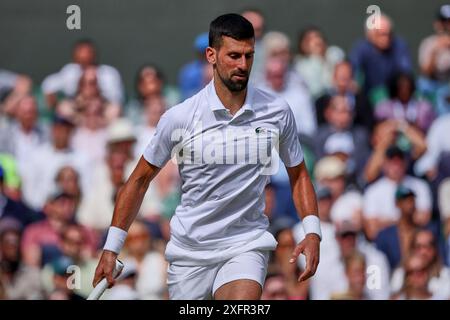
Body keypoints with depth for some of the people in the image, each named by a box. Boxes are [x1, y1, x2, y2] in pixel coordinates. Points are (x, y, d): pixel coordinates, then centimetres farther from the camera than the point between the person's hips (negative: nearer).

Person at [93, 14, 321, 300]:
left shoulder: (278, 112, -2)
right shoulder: (179, 118, -7)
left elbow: (299, 175, 12)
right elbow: (140, 180, 3)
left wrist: (312, 232, -1)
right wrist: (111, 247, 1)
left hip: (246, 244, -1)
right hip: (189, 250, 1)